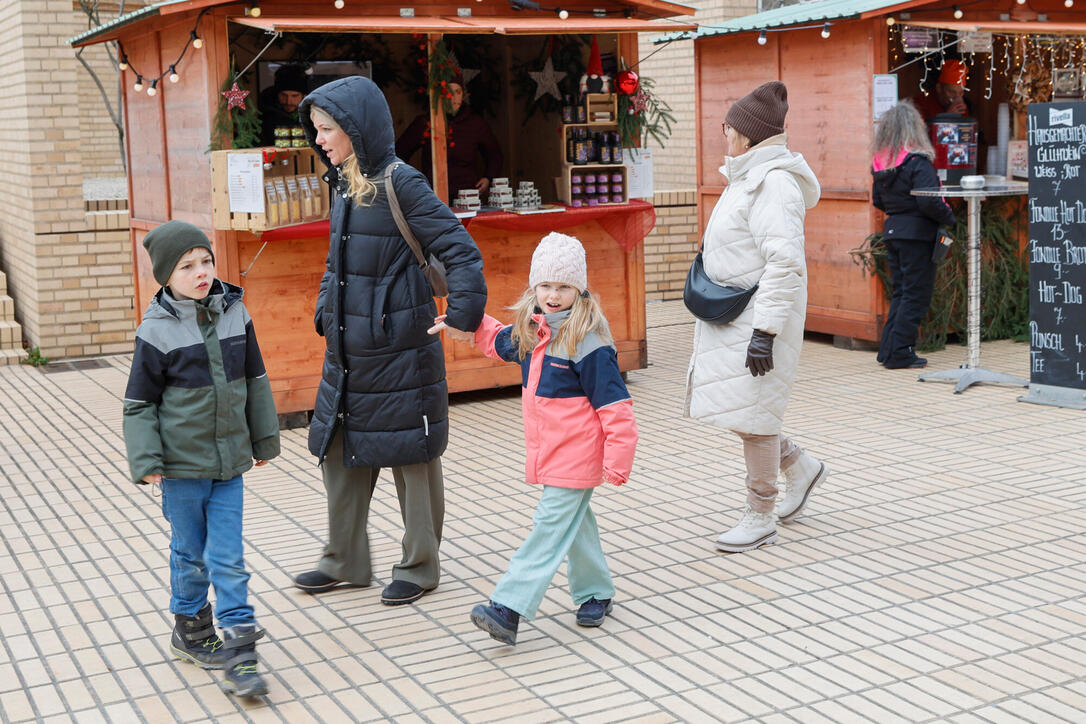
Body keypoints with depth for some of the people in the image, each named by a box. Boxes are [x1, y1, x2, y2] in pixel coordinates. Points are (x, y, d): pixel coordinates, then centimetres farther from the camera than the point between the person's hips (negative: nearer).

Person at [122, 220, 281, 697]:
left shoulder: (235, 313, 0)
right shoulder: (157, 332, -11)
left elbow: (255, 381, 10)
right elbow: (139, 403, -5)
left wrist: (263, 439, 15)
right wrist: (146, 462, -12)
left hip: (229, 461, 2)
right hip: (181, 465, -2)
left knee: (228, 559, 1)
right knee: (190, 554, 13)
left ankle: (238, 652, 5)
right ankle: (190, 630, 33)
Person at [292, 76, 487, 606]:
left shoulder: (399, 183, -14)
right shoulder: (343, 184, 9)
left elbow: (459, 250, -17)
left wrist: (464, 314, -23)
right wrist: (324, 312, 13)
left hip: (398, 353, -8)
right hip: (347, 352, 8)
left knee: (410, 458, 5)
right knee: (339, 453, 14)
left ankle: (419, 567, 20)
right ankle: (346, 561, 29)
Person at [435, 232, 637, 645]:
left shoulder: (587, 340, -19)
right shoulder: (530, 330, 5)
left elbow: (614, 405, -19)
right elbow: (500, 342, 30)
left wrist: (618, 458, -21)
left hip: (575, 456, -8)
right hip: (548, 453, 8)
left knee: (549, 527, -8)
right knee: (575, 524, 19)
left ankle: (508, 609, -13)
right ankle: (595, 592, 35)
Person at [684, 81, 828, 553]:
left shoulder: (774, 183, -18)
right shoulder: (749, 176, 15)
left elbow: (785, 262, -25)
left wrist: (765, 330, -27)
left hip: (759, 316, -10)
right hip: (731, 315, 10)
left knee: (751, 412, -2)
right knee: (725, 403, 13)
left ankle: (760, 518, 12)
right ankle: (799, 467, 30)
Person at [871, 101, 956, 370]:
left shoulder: (880, 163, 5)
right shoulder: (917, 162, -16)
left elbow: (878, 201, 13)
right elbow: (929, 202, -22)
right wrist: (949, 218, -6)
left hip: (892, 231, 7)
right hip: (917, 233, -7)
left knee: (900, 292, 16)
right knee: (915, 295, 1)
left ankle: (888, 349, 16)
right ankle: (899, 353, 2)